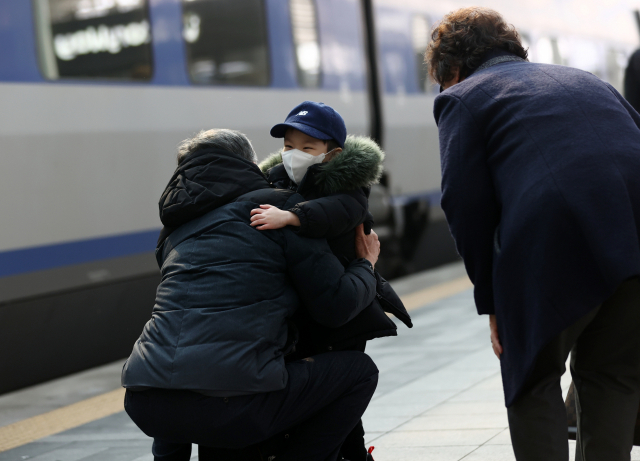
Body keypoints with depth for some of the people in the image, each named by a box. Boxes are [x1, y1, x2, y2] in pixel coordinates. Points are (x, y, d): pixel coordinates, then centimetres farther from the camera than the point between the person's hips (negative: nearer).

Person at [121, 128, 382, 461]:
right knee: (359, 371, 14)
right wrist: (366, 264, 27)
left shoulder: (175, 229, 25)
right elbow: (336, 307, 6)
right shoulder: (282, 205, 8)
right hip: (230, 405, -6)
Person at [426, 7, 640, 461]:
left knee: (533, 384, 14)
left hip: (555, 250, -5)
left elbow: (467, 206, 0)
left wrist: (490, 300, 6)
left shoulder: (462, 97, 12)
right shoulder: (586, 80, 29)